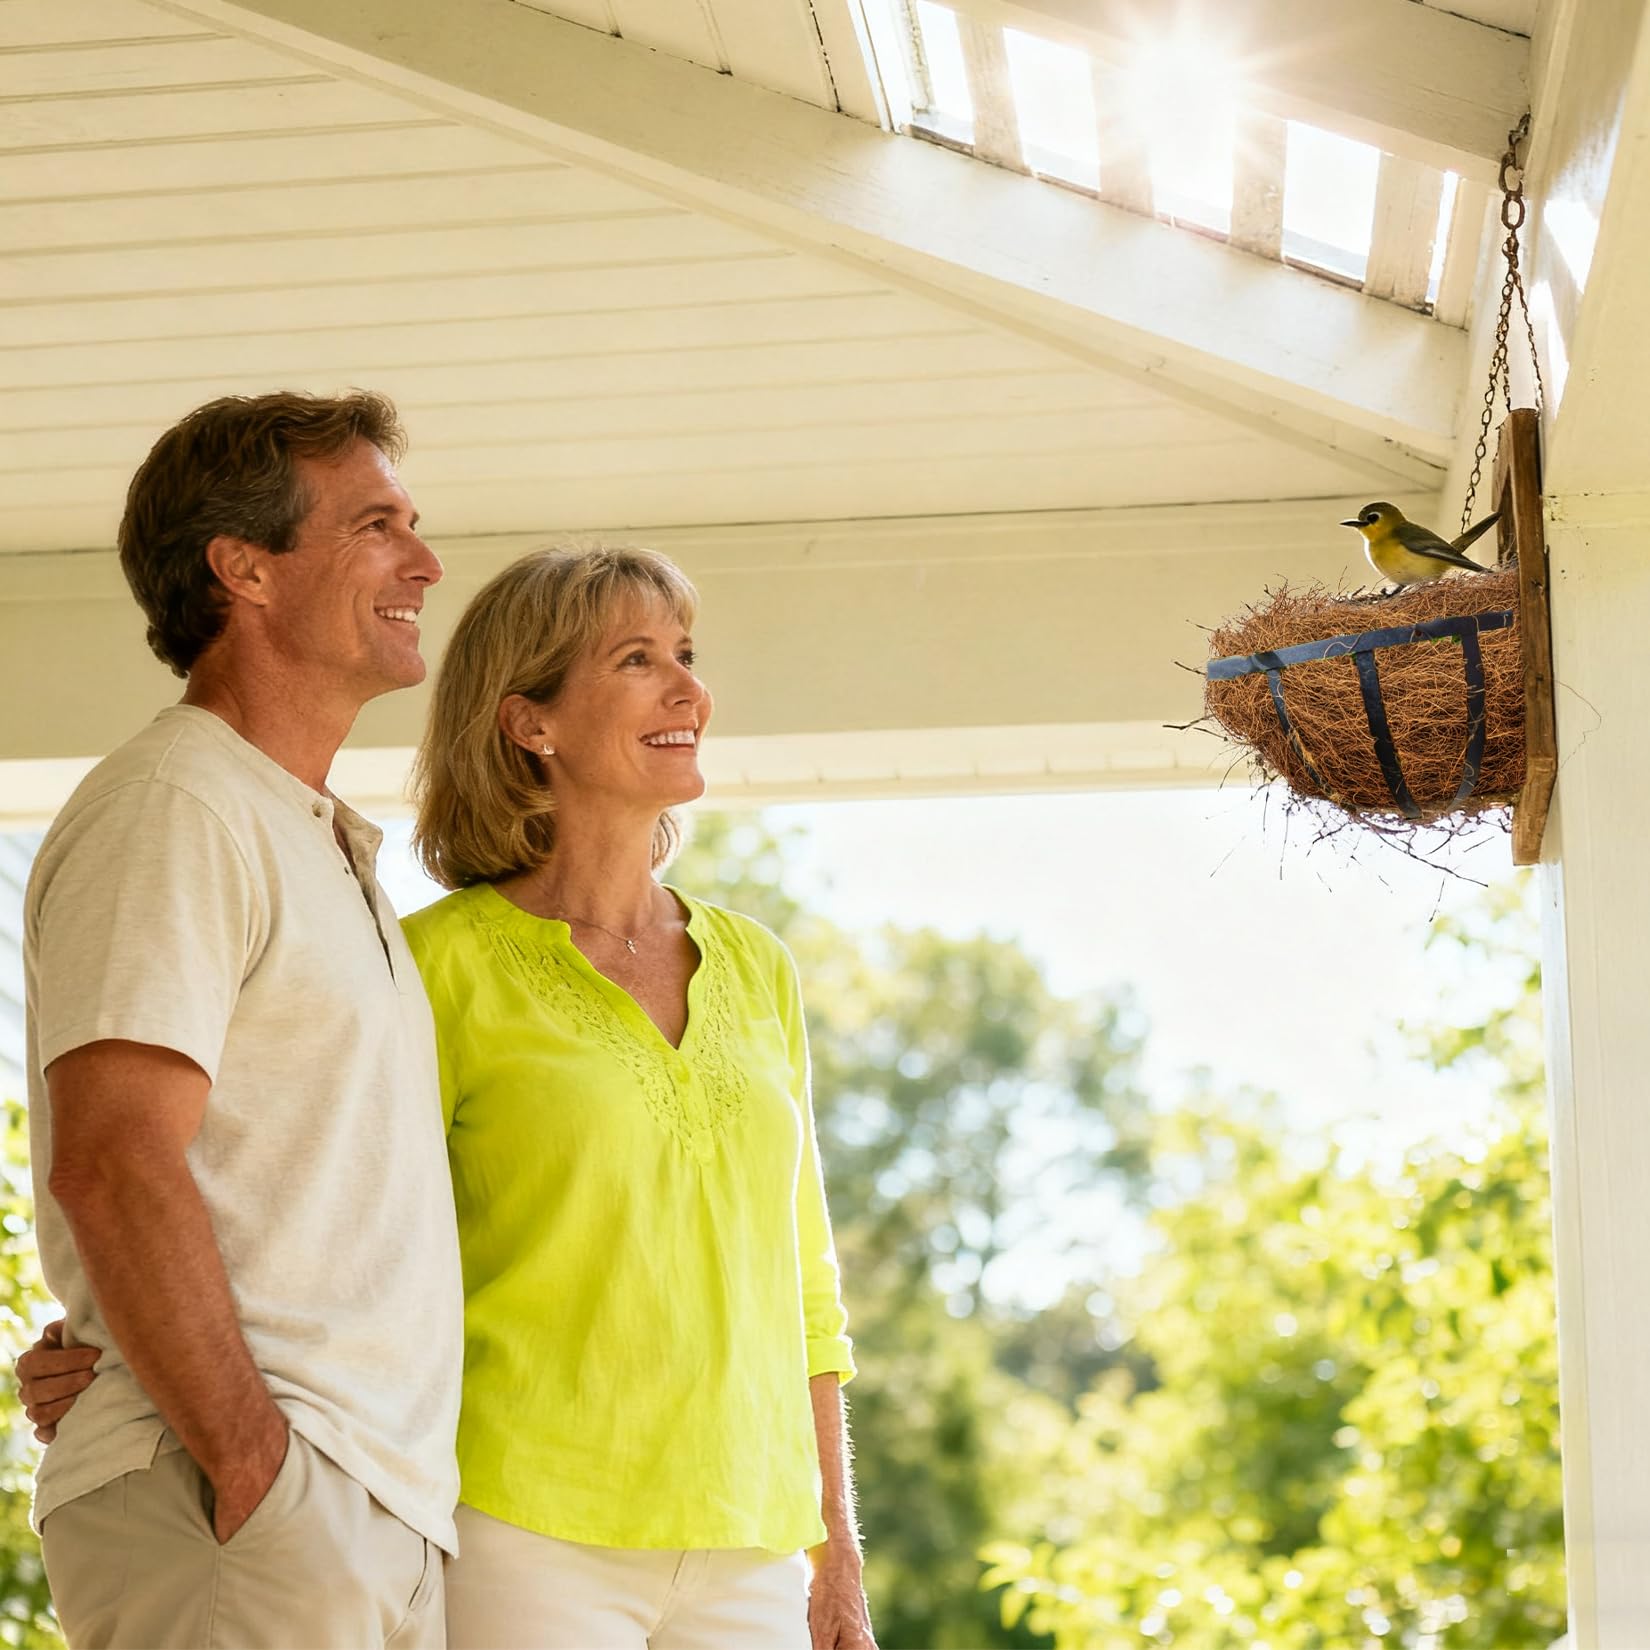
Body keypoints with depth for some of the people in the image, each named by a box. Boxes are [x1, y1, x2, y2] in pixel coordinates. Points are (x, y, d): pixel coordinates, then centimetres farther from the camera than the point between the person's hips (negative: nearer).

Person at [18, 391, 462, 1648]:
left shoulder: (318, 842, 22)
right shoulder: (175, 807, -8)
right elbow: (111, 1165, -19)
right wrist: (258, 1475, -20)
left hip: (382, 1512, 9)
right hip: (224, 1507, -9)